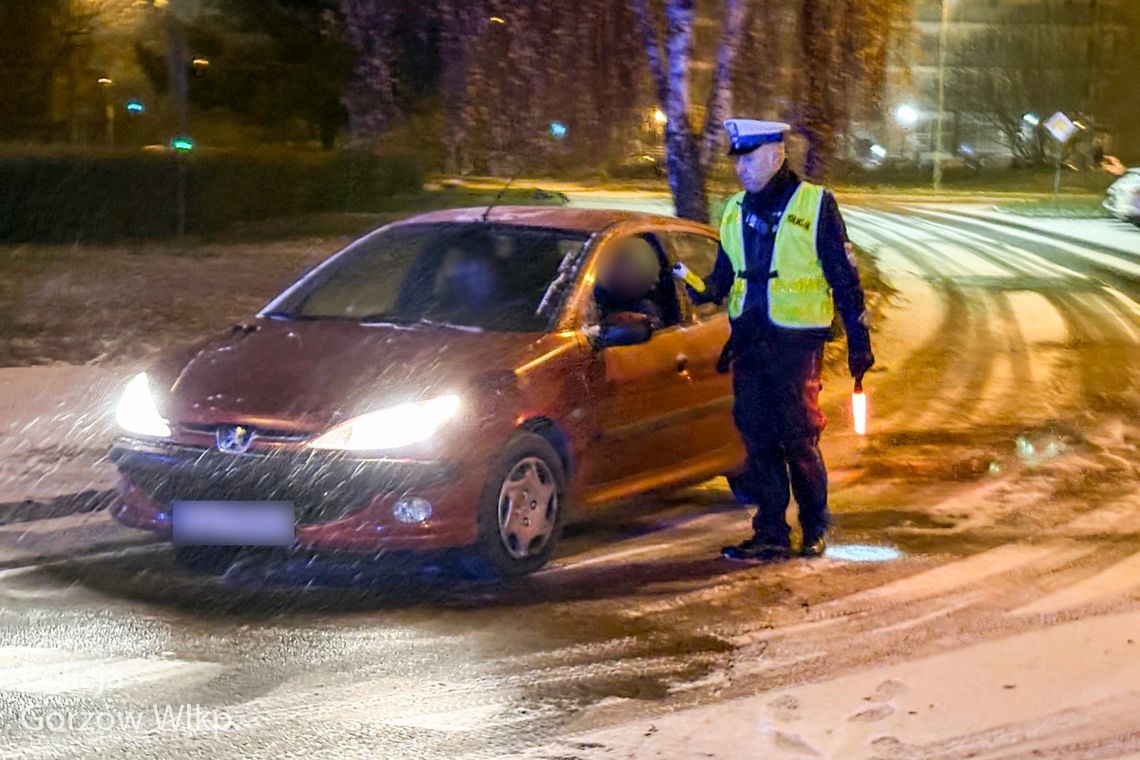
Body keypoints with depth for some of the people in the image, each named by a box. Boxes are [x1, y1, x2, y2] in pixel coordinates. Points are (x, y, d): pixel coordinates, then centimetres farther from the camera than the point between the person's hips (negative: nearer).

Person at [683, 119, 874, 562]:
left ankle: (815, 529, 12)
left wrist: (858, 341, -5)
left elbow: (844, 277, -2)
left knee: (798, 439, -3)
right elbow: (726, 272, 22)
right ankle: (771, 535, 10)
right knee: (757, 439, 4)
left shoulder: (814, 205, -4)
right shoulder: (736, 211, 13)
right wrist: (705, 292, -1)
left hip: (796, 341, -5)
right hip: (748, 339, 6)